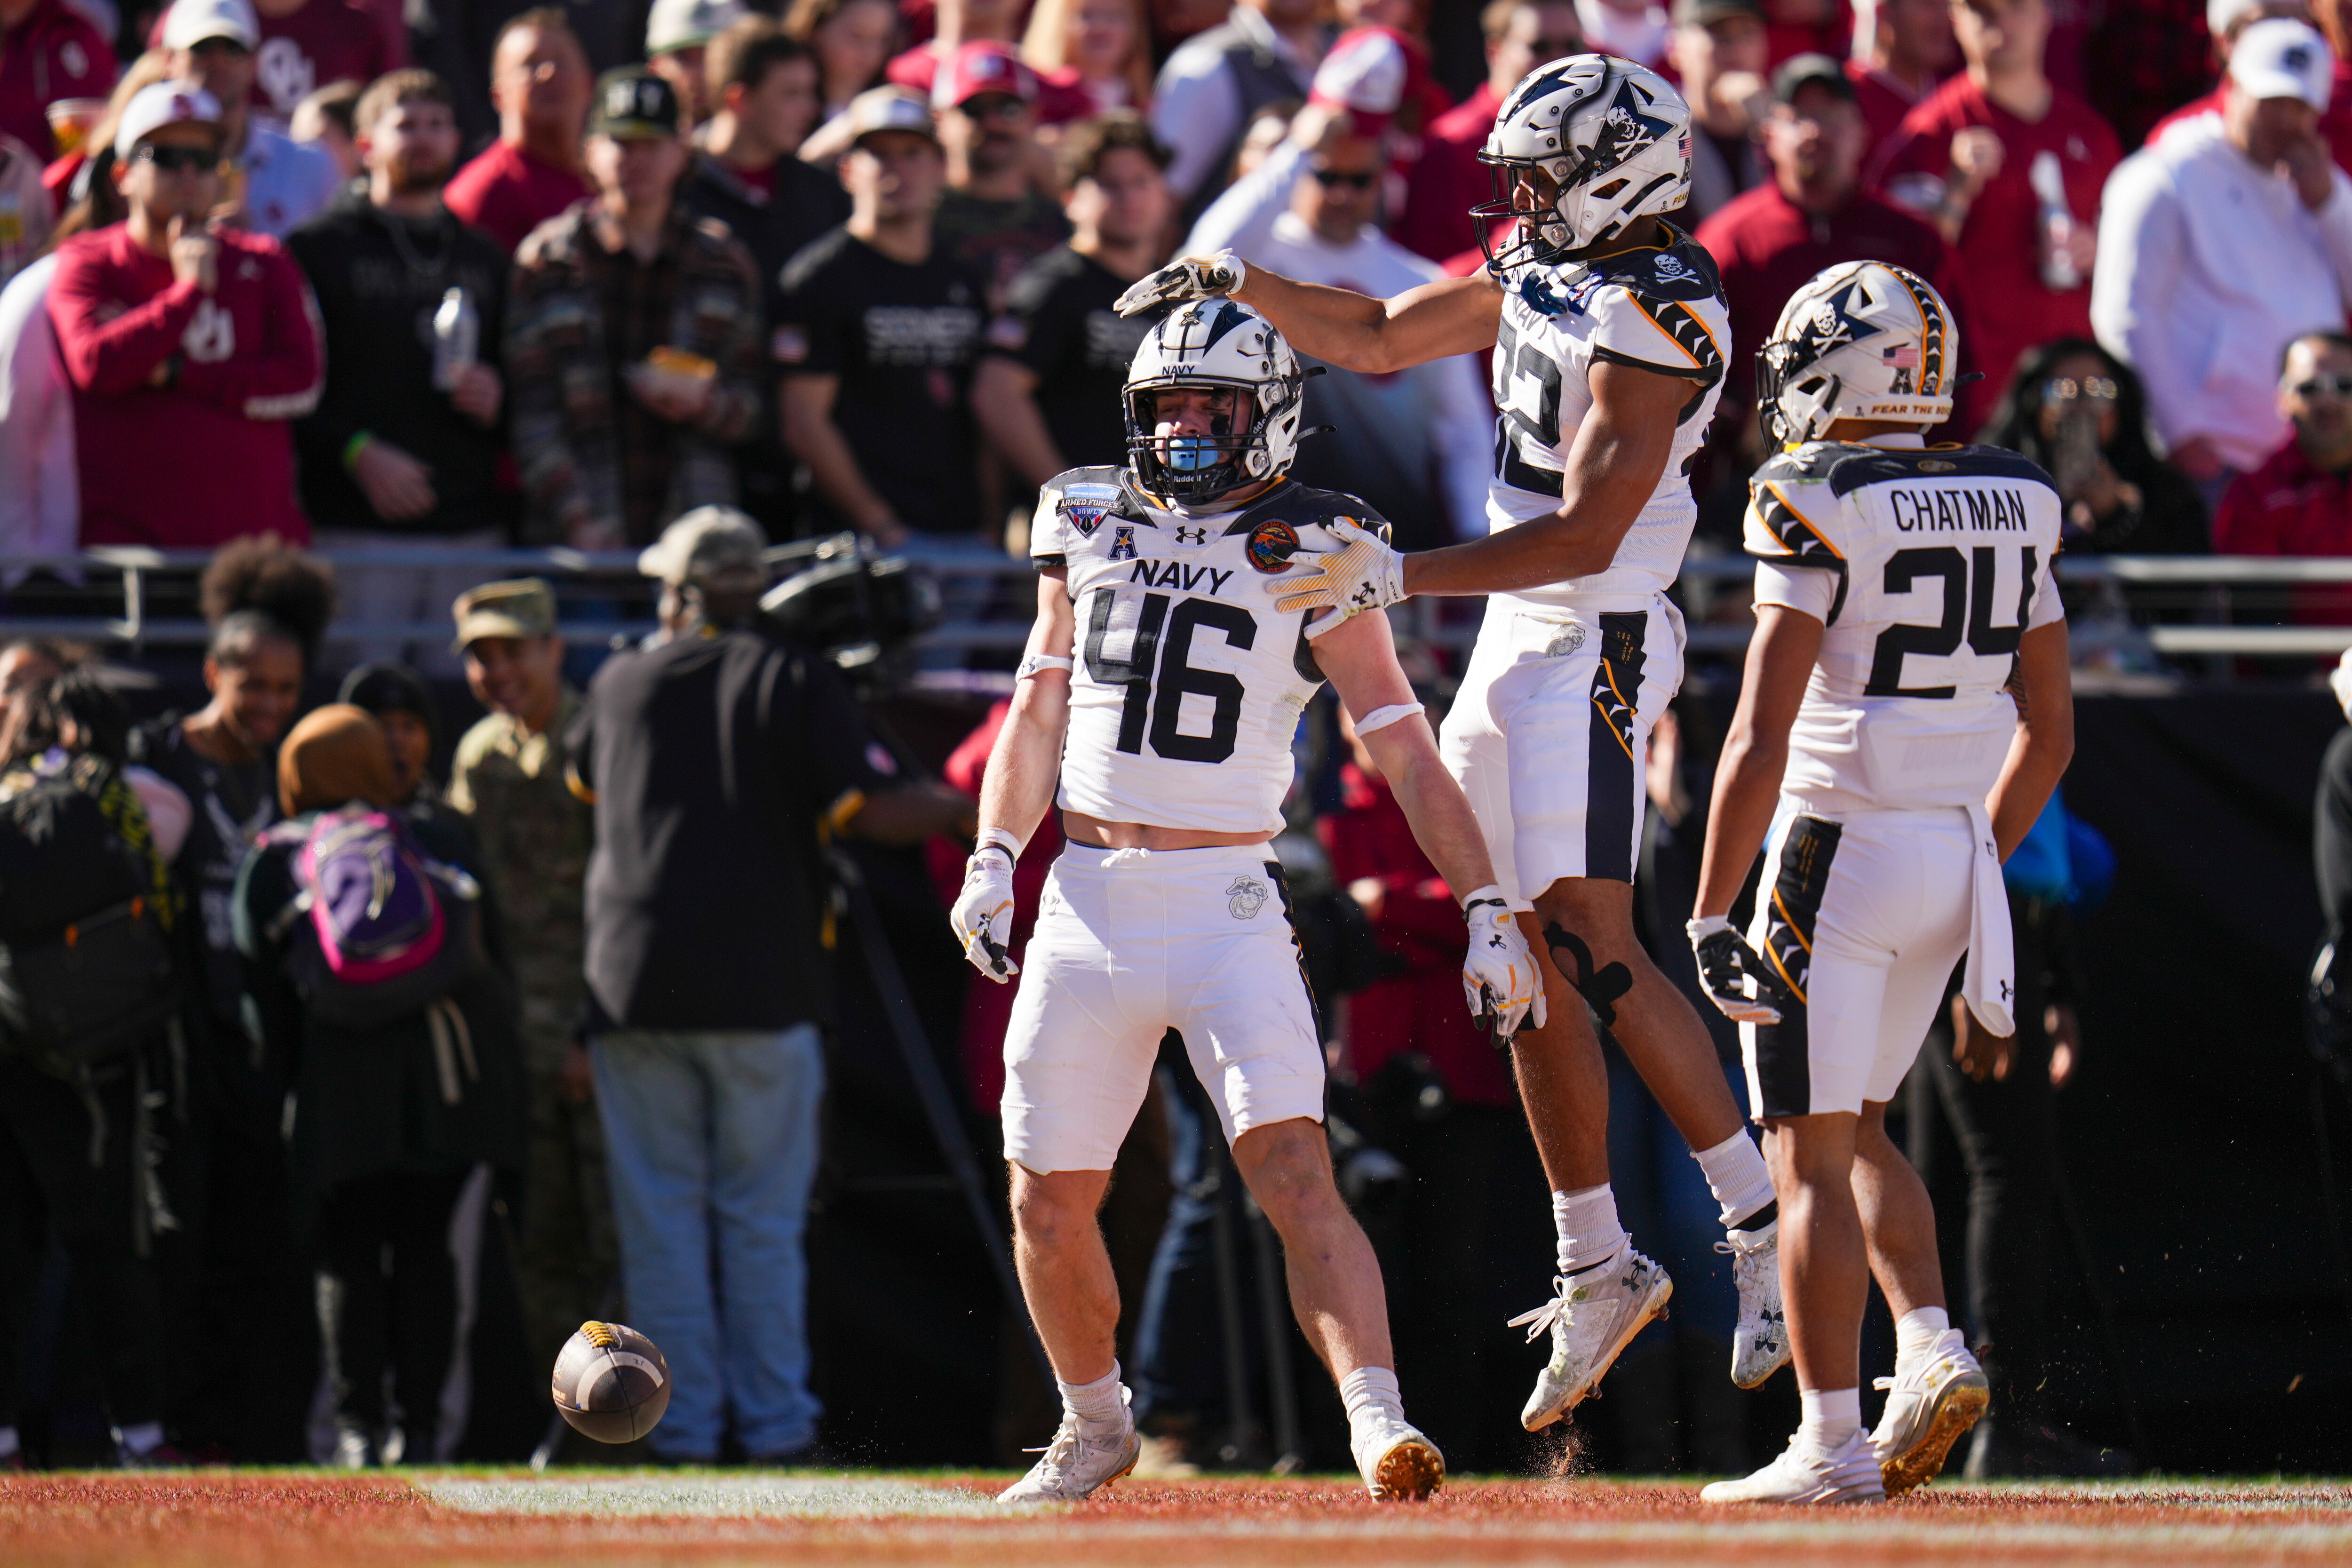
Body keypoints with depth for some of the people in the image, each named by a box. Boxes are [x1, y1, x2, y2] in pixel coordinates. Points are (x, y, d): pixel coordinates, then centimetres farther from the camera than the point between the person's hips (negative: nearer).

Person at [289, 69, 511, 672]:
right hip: (357, 526, -4)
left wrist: (496, 400, 2)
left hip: (471, 526, 4)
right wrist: (357, 453, -14)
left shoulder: (485, 259, 22)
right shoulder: (319, 249, 6)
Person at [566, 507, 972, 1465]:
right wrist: (974, 809, 3)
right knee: (762, 1221, 4)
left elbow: (580, 784, 29)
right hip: (758, 992, -2)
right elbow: (867, 810, -9)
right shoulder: (796, 683, 1)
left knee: (659, 1219, 5)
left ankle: (681, 1426, 3)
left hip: (633, 987, 2)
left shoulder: (620, 684, 11)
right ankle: (774, 1424, 3)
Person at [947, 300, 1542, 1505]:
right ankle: (1093, 1429, 30)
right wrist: (992, 861, 5)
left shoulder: (1309, 558, -2)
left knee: (1293, 1170, -20)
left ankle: (1379, 1424, -30)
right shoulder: (1091, 526, 10)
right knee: (1048, 1203, 9)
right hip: (1088, 908, 4)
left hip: (1227, 906, -4)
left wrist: (1488, 907, -9)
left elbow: (1404, 749, -4)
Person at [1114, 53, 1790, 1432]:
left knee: (1593, 948, -13)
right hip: (1522, 642, 9)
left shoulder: (1653, 321, -19)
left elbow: (1586, 535, -25)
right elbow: (1379, 340, 21)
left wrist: (1399, 574, -30)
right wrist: (1233, 282, 10)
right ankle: (1597, 1268, 16)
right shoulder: (1546, 269, 9)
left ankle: (1762, 1219, -6)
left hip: (1594, 648, -9)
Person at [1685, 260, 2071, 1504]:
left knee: (1811, 1158, -1)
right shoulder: (2013, 508, 7)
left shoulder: (1818, 511, -14)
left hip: (1838, 845, -7)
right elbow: (2050, 728, 13)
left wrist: (1711, 917, -14)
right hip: (1956, 849, 7)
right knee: (1855, 1129, 22)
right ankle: (1933, 1349, 4)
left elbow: (1762, 738, -17)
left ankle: (1833, 1446, -3)